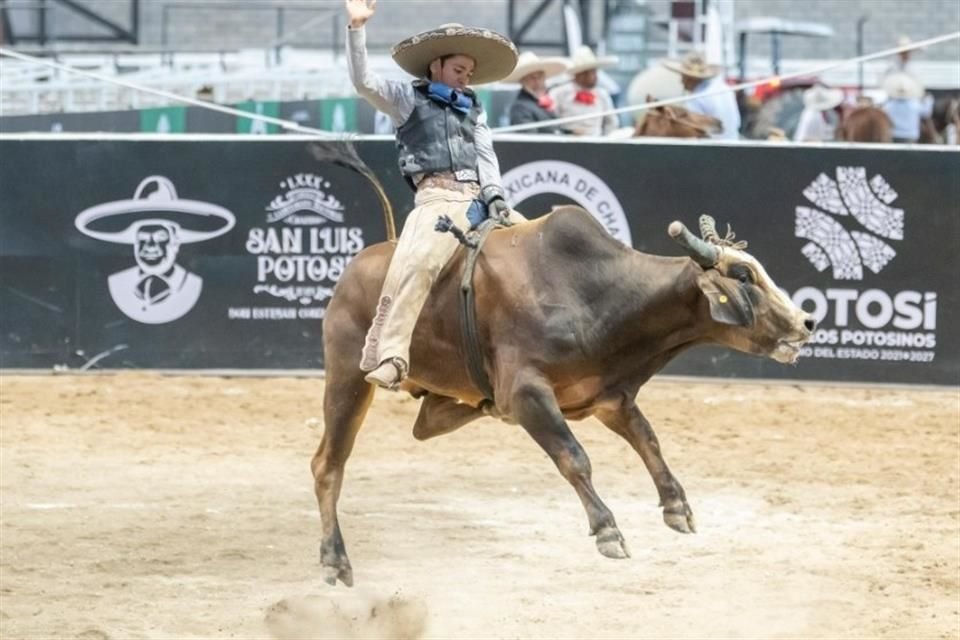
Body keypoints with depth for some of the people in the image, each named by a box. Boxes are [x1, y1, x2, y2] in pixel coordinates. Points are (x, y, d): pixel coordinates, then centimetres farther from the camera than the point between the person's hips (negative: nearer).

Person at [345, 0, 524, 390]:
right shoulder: (408, 98, 11)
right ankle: (390, 359, -39)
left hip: (478, 198, 6)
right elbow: (363, 81, -3)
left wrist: (495, 198, -1)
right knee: (417, 262, -32)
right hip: (437, 197, -6)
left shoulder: (474, 109, 26)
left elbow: (487, 157, 18)